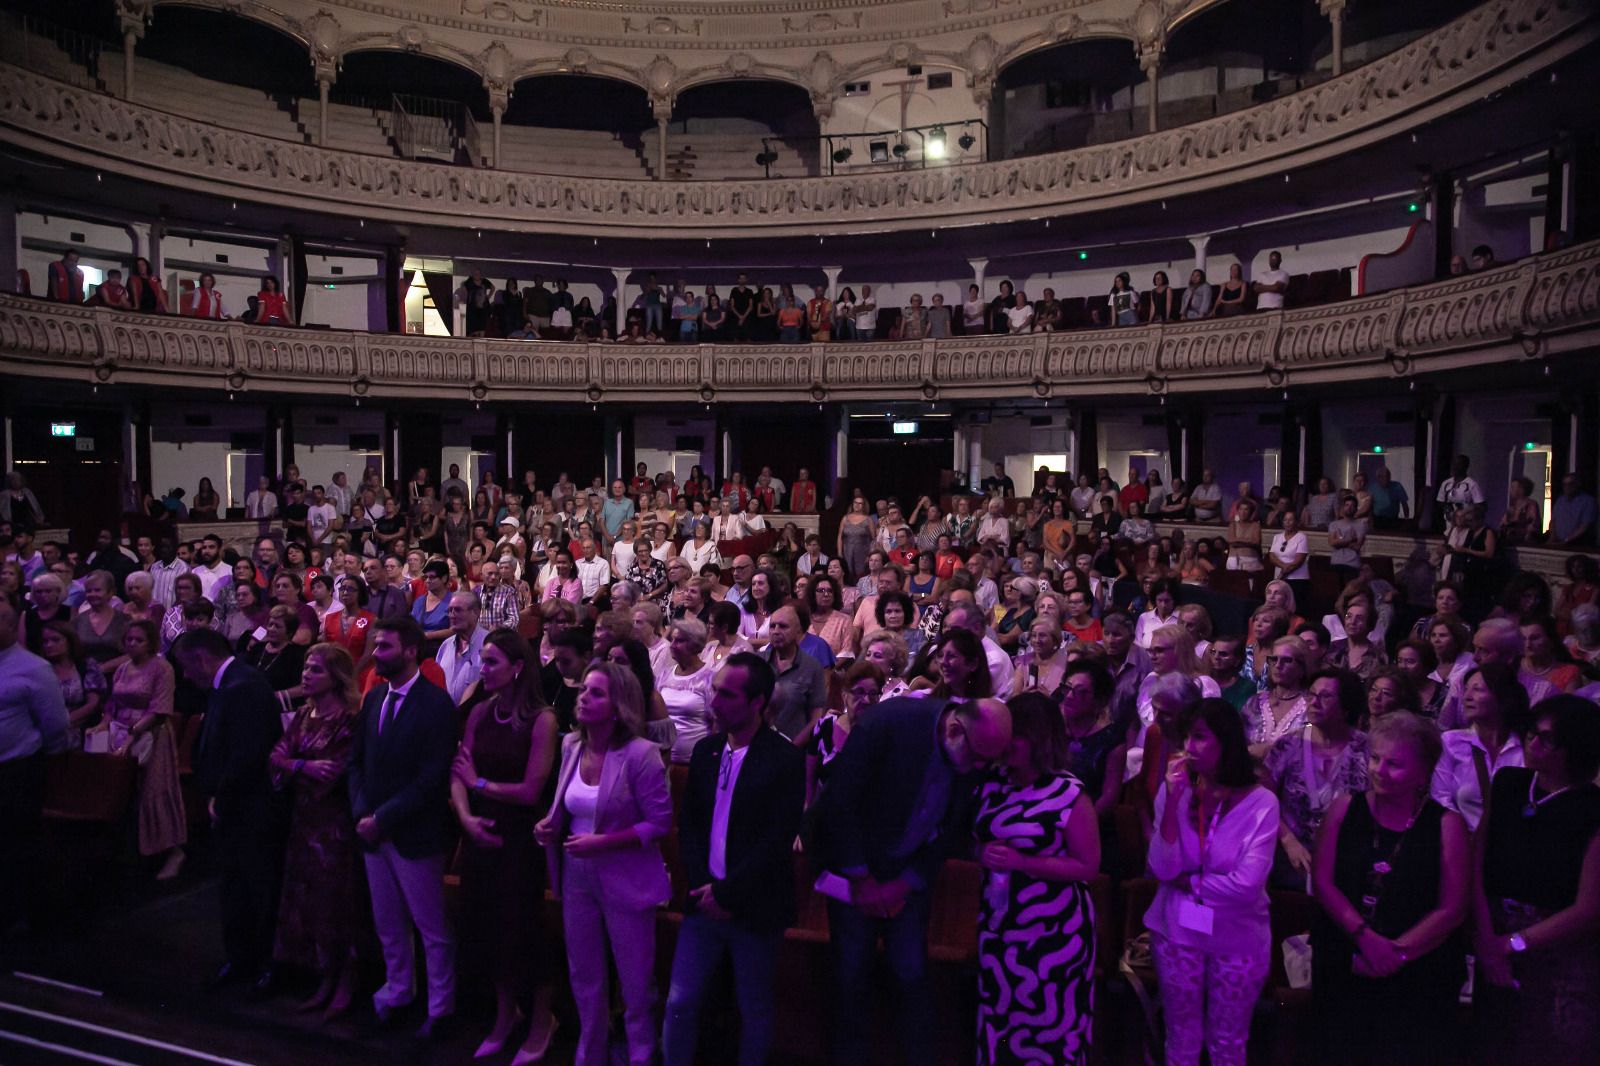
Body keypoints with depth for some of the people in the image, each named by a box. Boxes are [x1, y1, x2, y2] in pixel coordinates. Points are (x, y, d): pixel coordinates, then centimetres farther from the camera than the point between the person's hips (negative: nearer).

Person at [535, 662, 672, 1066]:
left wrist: (602, 843, -23)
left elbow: (660, 823, -18)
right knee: (584, 978, 21)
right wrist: (549, 825, -7)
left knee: (635, 983, 10)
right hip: (576, 876, 6)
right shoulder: (571, 745, -1)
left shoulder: (640, 753, -21)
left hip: (625, 881, -6)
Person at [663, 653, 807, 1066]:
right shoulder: (705, 750, 5)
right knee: (679, 1002, 7)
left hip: (756, 908, -4)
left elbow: (779, 839, -16)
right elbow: (688, 823, 7)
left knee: (755, 1010, 11)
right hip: (705, 902, 4)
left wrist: (728, 894, -16)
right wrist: (702, 887, -6)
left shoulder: (786, 759, -12)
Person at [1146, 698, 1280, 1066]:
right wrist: (1173, 801, -22)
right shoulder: (1176, 791, -7)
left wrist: (1189, 882, -11)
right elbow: (1163, 870, -15)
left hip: (1237, 939, -2)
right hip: (1177, 931, 2)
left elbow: (1247, 884, -23)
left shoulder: (1261, 802, -16)